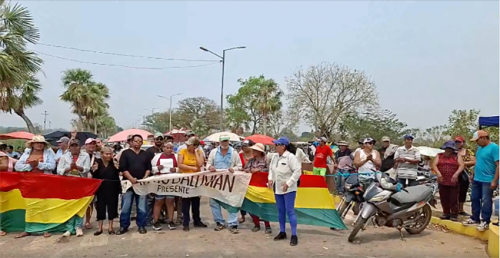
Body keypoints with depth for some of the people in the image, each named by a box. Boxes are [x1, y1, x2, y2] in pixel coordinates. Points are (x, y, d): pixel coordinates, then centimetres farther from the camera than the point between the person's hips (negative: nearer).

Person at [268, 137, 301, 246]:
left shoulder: (290, 157, -16)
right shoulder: (275, 157, 6)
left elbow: (297, 171, -19)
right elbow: (271, 169, 17)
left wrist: (288, 183, -21)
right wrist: (270, 179, 0)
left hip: (288, 189, -7)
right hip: (277, 188, 7)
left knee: (290, 211, -6)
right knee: (280, 211, 15)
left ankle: (294, 236, 1)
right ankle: (282, 232, 27)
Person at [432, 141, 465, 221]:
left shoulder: (457, 156, 8)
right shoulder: (439, 156, 12)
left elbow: (461, 166, -5)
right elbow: (434, 165, 0)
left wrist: (456, 174, -21)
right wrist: (438, 173, -18)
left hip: (454, 182, -2)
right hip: (442, 181, 2)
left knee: (453, 199, -1)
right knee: (444, 199, 7)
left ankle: (454, 214, 10)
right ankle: (446, 213, 19)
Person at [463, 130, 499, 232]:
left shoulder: (494, 147, -15)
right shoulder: (480, 147, 10)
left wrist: (494, 181, -21)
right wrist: (473, 175, 18)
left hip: (488, 181, -8)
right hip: (477, 179, 8)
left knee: (486, 201, -1)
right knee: (474, 199, 13)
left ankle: (485, 222, 7)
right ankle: (475, 219, 24)